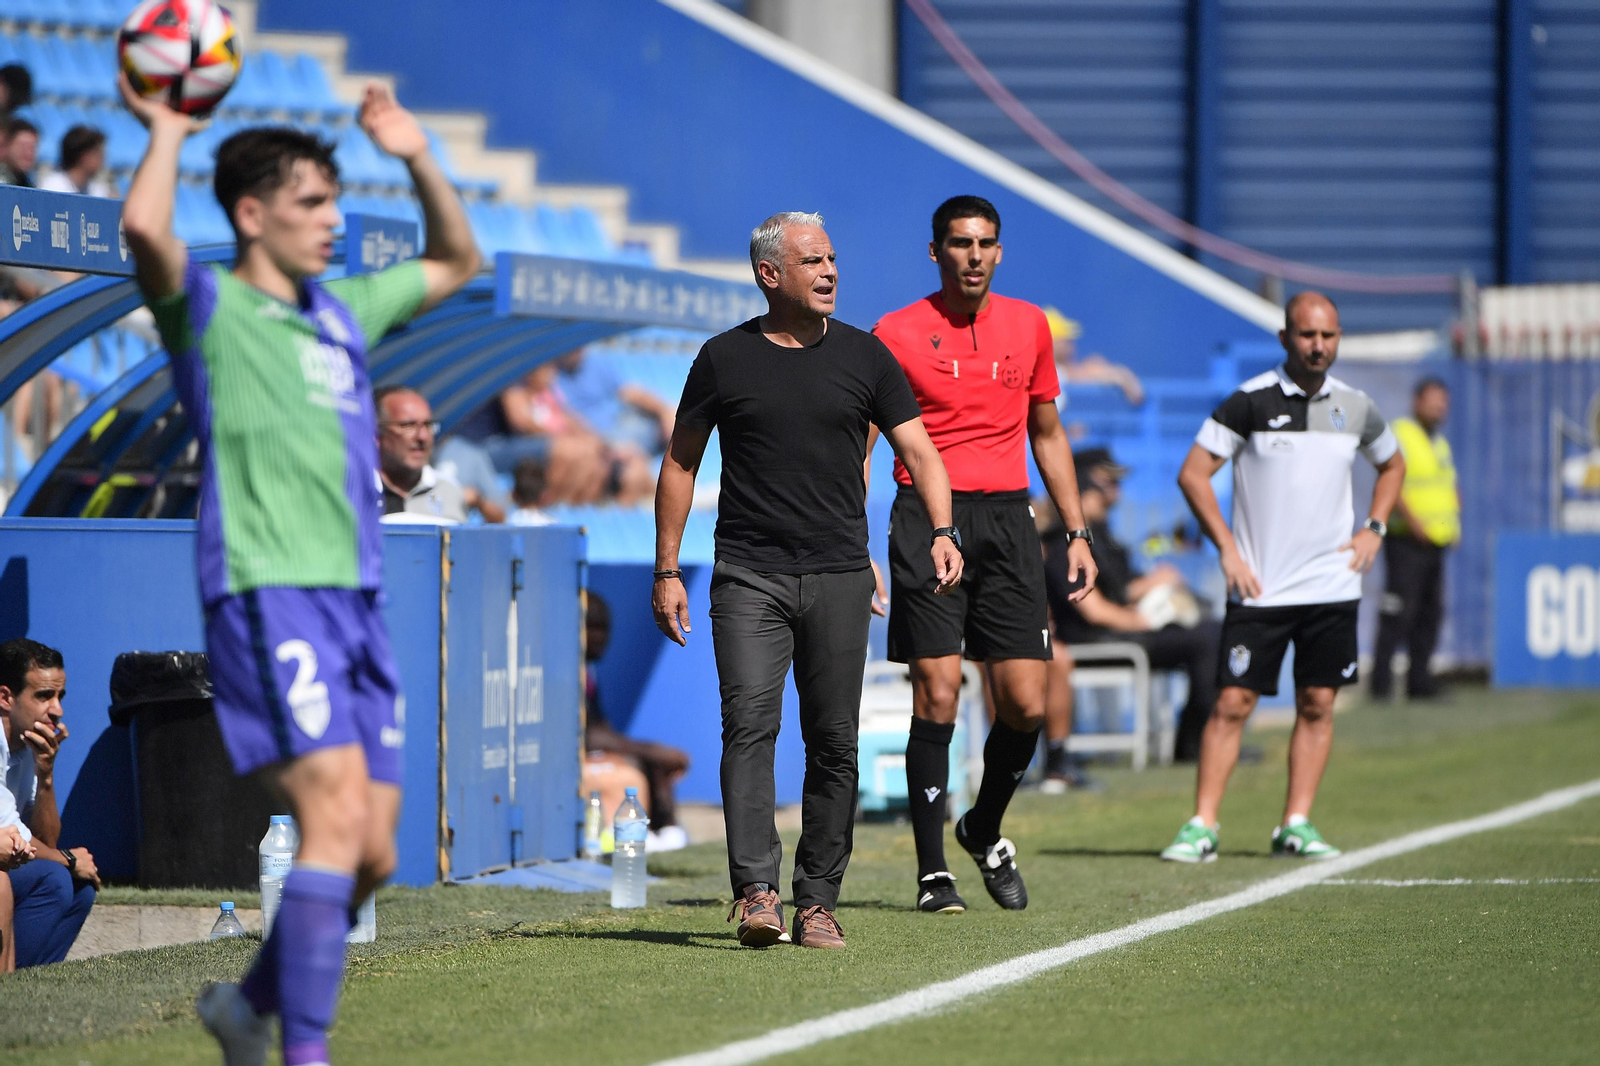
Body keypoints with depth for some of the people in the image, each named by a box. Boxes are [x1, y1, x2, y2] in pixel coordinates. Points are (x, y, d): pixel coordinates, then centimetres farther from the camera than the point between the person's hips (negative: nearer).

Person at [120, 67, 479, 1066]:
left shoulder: (342, 309, 21)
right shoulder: (207, 304, 1)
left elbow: (456, 263, 37)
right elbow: (144, 229, -22)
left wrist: (419, 157, 25)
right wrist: (169, 132, -6)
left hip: (357, 599, 8)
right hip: (268, 593, -8)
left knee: (373, 853, 6)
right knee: (337, 810, -21)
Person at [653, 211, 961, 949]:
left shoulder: (864, 355, 7)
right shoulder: (726, 358, 3)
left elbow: (918, 451, 6)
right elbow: (681, 462, 10)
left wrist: (942, 531, -12)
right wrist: (666, 570, 5)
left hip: (839, 576, 2)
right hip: (748, 576, -2)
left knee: (834, 742, 2)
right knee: (749, 725, -15)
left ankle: (817, 902, 10)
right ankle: (755, 894, -22)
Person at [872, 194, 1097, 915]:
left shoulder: (1028, 326, 12)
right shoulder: (897, 334, 0)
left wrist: (1077, 532, 15)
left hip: (1008, 518, 4)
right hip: (927, 519, -3)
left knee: (1026, 704, -2)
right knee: (936, 693, -9)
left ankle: (985, 830, 24)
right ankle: (933, 869, -2)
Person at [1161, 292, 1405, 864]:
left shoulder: (1355, 408, 6)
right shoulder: (1250, 402, -7)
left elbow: (1392, 463, 25)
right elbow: (1193, 474, -5)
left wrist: (1374, 528, 11)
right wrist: (1227, 548, -9)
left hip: (1331, 583, 4)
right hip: (1259, 586, -4)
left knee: (1317, 703, 2)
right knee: (1233, 702, -6)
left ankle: (1296, 825, 8)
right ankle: (1201, 826, -4)